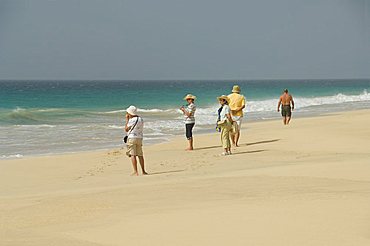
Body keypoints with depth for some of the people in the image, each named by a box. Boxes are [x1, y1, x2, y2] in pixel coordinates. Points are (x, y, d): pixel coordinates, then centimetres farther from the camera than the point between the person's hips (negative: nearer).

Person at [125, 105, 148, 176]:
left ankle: (135, 172, -14)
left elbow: (126, 129, -5)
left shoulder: (132, 120, -13)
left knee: (133, 155, -8)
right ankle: (143, 171, 14)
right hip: (140, 138, 7)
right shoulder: (141, 119, 11)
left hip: (132, 138, -7)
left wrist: (127, 119, 3)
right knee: (140, 155, 12)